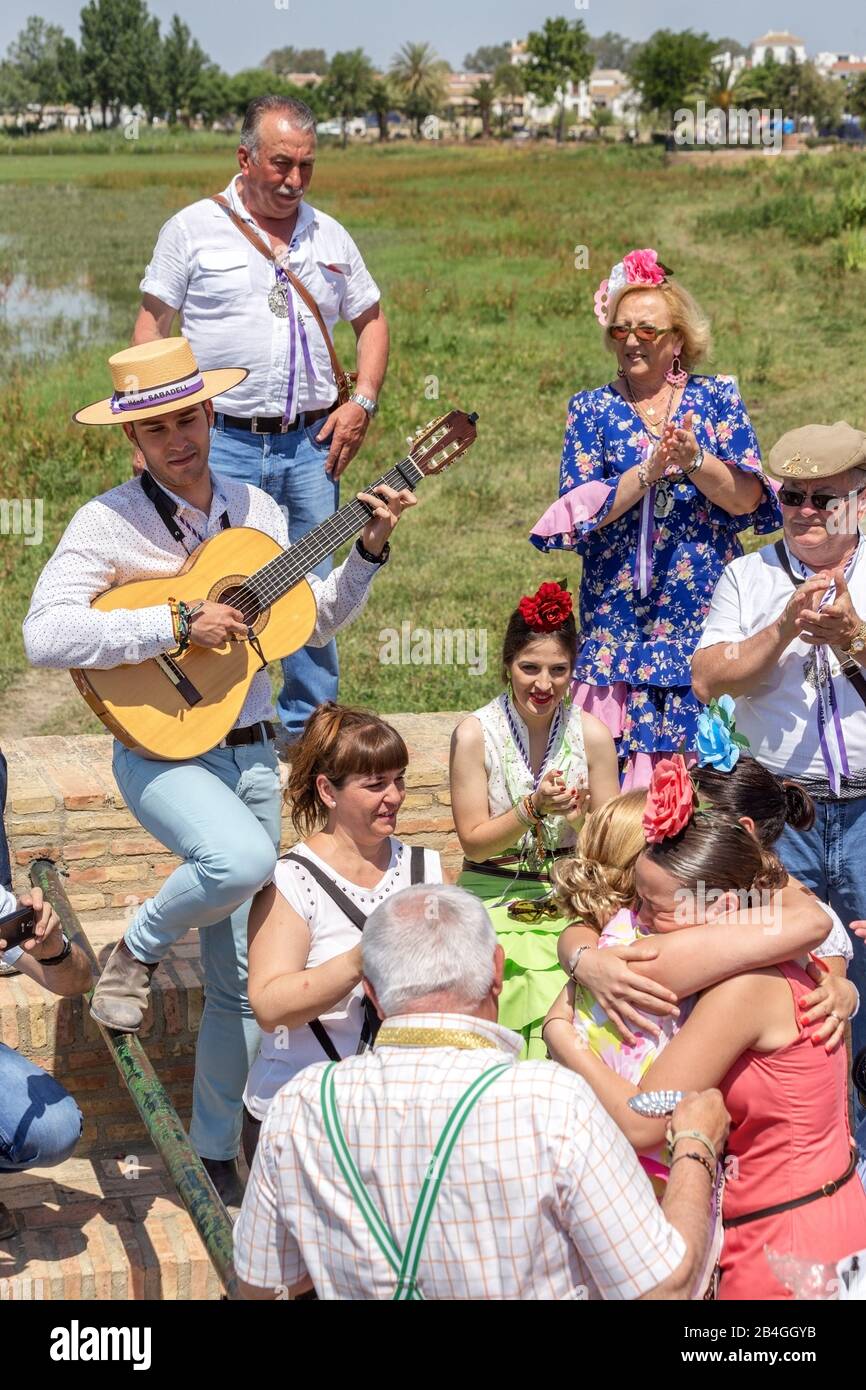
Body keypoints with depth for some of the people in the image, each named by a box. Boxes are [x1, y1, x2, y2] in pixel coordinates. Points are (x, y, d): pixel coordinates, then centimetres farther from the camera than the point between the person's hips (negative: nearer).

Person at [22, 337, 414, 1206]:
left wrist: (367, 554, 1)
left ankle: (214, 1152, 25)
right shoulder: (108, 522, -11)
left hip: (250, 753, 6)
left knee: (242, 973, 8)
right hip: (160, 750, -5)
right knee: (240, 859, -37)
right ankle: (137, 949, -4)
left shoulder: (256, 510, 8)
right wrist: (179, 623, -26)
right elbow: (46, 633, -24)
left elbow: (313, 622, 15)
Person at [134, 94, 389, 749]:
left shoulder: (330, 236, 12)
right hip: (222, 444, -3)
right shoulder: (194, 228, 2)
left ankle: (308, 726, 18)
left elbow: (371, 319, 20)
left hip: (312, 445, 3)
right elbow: (152, 323, 4)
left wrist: (363, 402, 5)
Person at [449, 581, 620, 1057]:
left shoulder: (591, 733, -1)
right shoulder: (475, 734, -6)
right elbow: (474, 841, -5)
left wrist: (580, 817, -16)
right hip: (496, 895, -2)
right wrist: (533, 807, -18)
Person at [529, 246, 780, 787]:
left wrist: (693, 459, -18)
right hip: (621, 612, 0)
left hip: (708, 606, 0)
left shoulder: (717, 397, 7)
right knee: (622, 755, -5)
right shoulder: (592, 409, 8)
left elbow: (748, 500, -2)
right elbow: (579, 514, -4)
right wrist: (650, 470, -15)